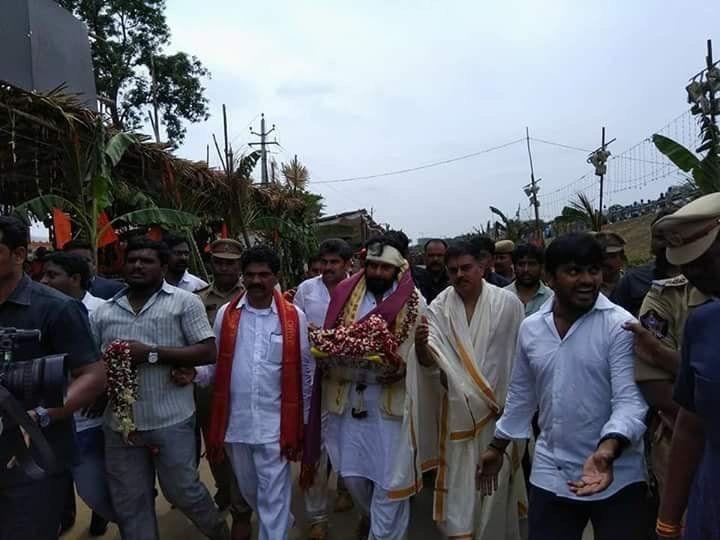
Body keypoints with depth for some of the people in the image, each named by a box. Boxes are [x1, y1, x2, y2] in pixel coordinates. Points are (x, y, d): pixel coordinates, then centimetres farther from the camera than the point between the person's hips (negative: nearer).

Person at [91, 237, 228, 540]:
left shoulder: (184, 302, -4)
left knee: (181, 490, 9)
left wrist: (151, 353, -17)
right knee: (129, 504, 13)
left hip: (171, 420, -4)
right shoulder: (104, 311, 10)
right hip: (120, 423, 4)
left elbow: (208, 353, -10)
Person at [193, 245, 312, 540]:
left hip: (275, 424, -3)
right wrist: (194, 373, -15)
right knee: (248, 490, 23)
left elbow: (306, 372, 1)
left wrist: (308, 421, 3)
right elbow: (216, 363, 5)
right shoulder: (226, 314, 0)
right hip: (235, 422, 4)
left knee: (273, 496, 5)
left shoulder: (295, 317, -5)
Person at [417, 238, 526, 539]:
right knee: (459, 478, 11)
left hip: (501, 406, -1)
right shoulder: (439, 308, -6)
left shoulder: (508, 303, -9)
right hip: (459, 408, 1)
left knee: (496, 480, 12)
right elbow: (430, 359, -13)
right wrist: (421, 346, -37)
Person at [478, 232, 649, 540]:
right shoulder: (530, 328, 2)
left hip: (617, 478, -3)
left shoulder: (620, 325, -11)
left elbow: (630, 399, -17)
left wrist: (607, 450, -33)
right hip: (550, 474, 4)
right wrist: (497, 447, 17)